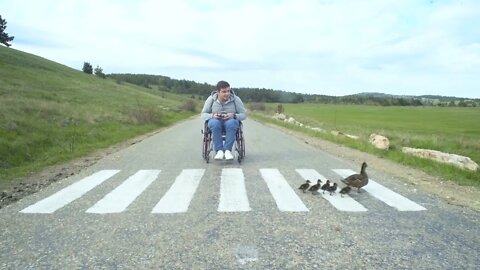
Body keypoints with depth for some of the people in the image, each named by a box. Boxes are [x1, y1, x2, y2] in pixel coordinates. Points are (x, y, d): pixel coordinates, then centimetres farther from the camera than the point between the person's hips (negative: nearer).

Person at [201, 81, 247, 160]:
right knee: (215, 123, -36)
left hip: (231, 121, 0)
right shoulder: (211, 99, -2)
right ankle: (219, 151, -34)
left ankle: (227, 150, -34)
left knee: (231, 123, -37)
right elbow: (203, 114, 2)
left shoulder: (236, 99, -4)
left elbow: (244, 115, -3)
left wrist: (233, 116, -24)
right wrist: (212, 116, -21)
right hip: (215, 120, 1)